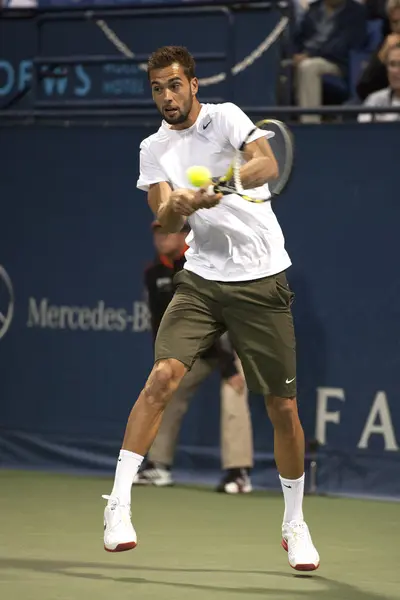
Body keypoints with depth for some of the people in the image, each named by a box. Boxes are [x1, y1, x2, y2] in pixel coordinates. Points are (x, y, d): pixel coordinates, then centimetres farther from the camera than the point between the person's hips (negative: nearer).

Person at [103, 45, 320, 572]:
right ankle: (119, 504, -17)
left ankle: (294, 525, 20)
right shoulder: (154, 149, 7)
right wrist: (175, 207, -29)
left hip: (262, 281, -2)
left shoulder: (225, 117, -6)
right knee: (163, 376, -19)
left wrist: (221, 186, -41)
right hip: (202, 280, 2)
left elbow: (267, 164, -23)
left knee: (283, 407, 2)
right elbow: (165, 218, -5)